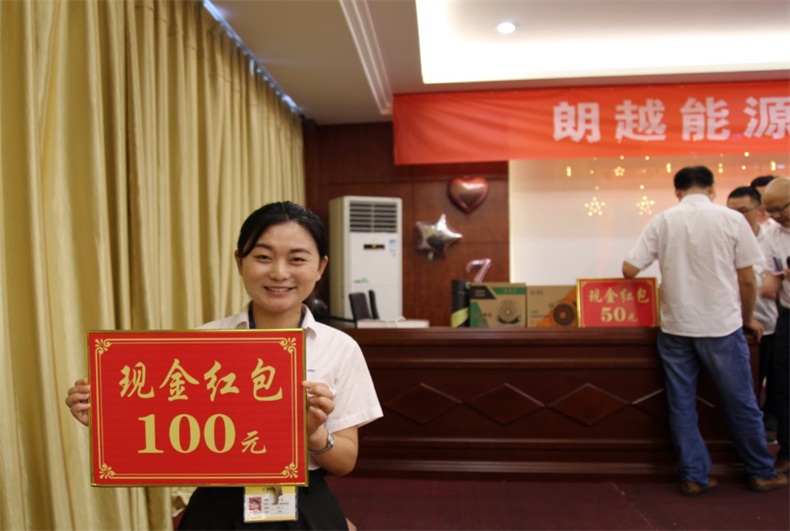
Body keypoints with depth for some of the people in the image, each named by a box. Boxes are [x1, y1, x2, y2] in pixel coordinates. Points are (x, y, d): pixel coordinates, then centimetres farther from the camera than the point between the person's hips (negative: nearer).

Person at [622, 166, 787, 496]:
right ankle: (760, 473, 29)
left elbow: (629, 270, -5)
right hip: (721, 326, -1)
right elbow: (747, 280, -1)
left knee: (682, 405, 10)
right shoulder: (732, 219, -4)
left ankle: (693, 477, 16)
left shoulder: (662, 222, -1)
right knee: (740, 403, 13)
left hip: (675, 327, 1)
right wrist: (747, 318, 15)